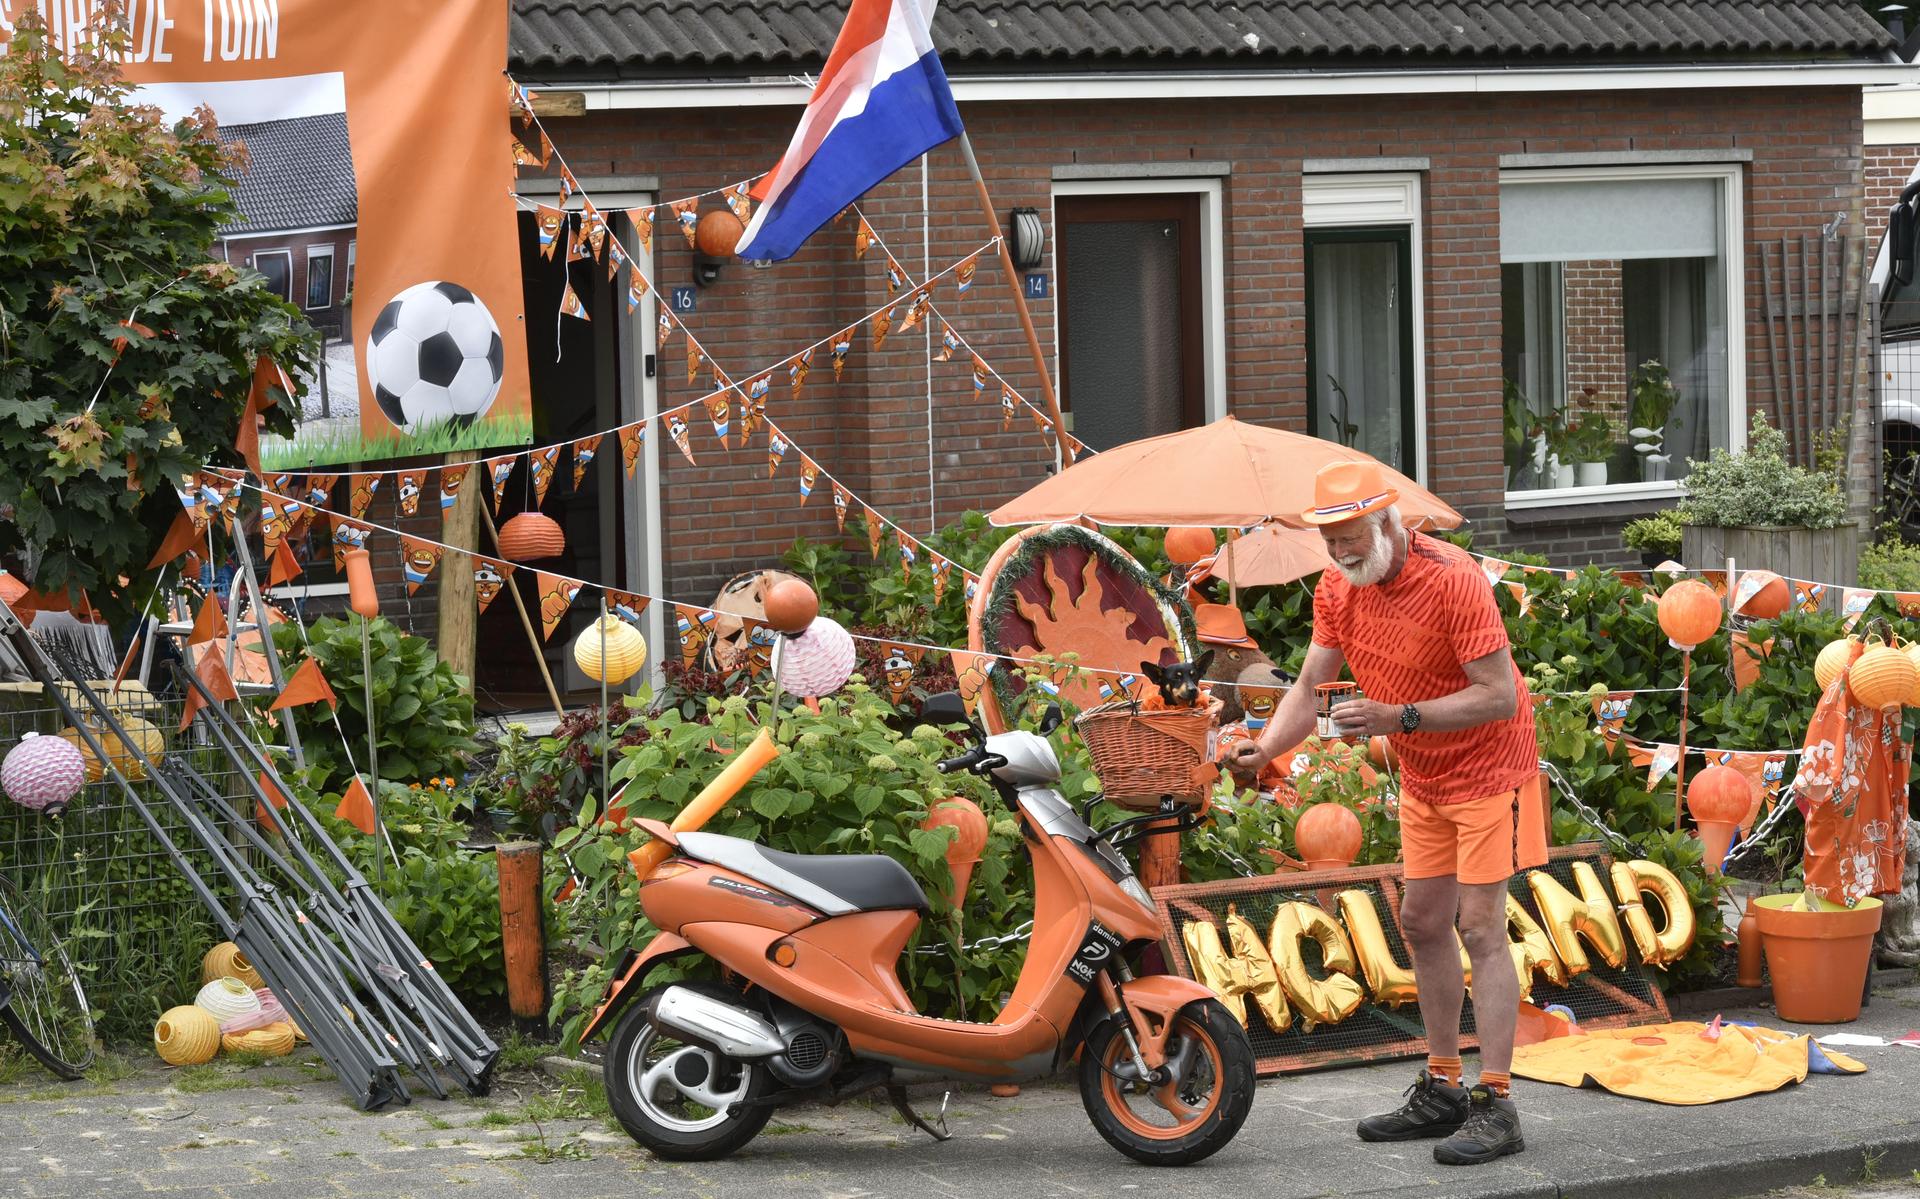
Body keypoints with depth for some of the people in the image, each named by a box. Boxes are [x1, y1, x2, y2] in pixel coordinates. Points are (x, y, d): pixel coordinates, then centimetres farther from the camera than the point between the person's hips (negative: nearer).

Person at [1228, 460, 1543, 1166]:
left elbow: (1499, 696, -28)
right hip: (1422, 781, 8)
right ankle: (1442, 1092, 20)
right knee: (1422, 924, 11)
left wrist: (1398, 717, -35)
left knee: (1480, 929, -12)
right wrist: (1265, 747, -24)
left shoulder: (1451, 579, -26)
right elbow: (1309, 687, -5)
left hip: (1487, 770, -8)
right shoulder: (1337, 590, -3)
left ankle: (1495, 1106, -11)